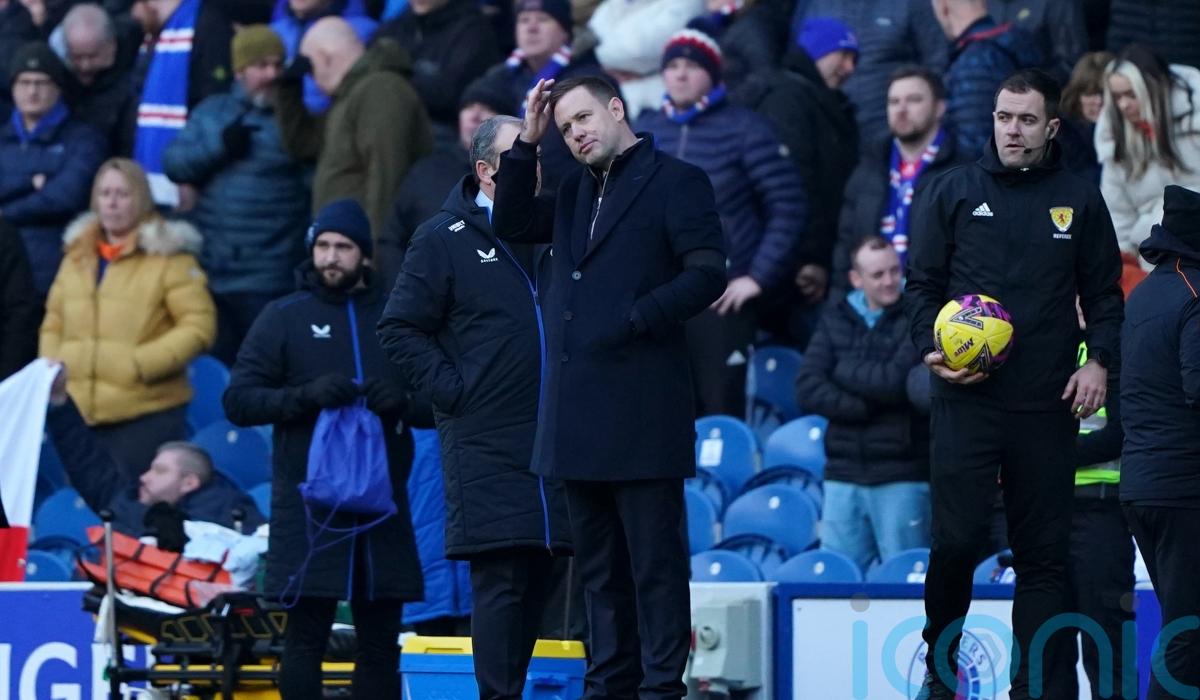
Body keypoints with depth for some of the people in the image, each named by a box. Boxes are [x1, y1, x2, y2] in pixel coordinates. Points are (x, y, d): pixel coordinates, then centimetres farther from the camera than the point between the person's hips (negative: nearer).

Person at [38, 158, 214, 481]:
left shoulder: (168, 257, -2)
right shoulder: (77, 257, 16)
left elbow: (199, 326, -8)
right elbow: (53, 326, 20)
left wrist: (142, 363, -16)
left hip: (146, 416, -5)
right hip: (78, 415, 5)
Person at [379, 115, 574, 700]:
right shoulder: (445, 239, 0)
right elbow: (399, 330, -1)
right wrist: (453, 390, -7)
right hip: (486, 445, -5)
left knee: (544, 573, 6)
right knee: (500, 579, -9)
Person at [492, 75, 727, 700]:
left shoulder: (676, 181, -2)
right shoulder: (578, 191, 21)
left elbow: (708, 273, -10)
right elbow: (512, 225, 19)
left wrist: (635, 319, -17)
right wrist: (528, 140, 12)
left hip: (640, 408, -7)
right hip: (578, 410, 7)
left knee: (655, 561, -5)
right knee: (599, 565, 9)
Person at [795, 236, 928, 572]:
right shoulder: (836, 318, 10)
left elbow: (898, 381, -15)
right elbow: (807, 386, 0)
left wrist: (845, 371, -2)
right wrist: (862, 408, -11)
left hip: (901, 477, -4)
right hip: (844, 472, 4)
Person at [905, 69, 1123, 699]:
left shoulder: (1079, 202, 9)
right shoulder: (953, 192, 7)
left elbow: (1104, 293, 14)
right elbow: (921, 281, 10)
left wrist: (1098, 361, -1)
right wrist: (930, 350, -6)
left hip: (1047, 407, 1)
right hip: (965, 399, -1)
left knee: (1044, 553, 1)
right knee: (956, 540, -8)